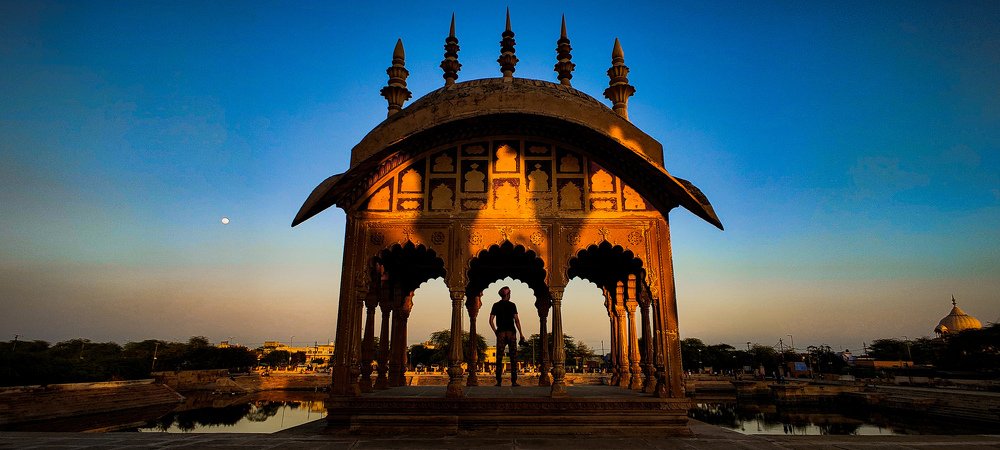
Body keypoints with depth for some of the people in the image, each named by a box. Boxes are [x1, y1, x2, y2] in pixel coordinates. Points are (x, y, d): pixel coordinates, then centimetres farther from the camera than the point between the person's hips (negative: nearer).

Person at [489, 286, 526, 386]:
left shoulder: (496, 305, 7)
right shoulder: (512, 305, 1)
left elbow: (491, 320, 1)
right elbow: (516, 320, -5)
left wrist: (495, 332, 11)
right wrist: (521, 334, -1)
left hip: (500, 333, 2)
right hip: (511, 333, -2)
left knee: (499, 357, 3)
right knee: (513, 358, 2)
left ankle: (498, 381, 1)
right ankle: (514, 381, 0)